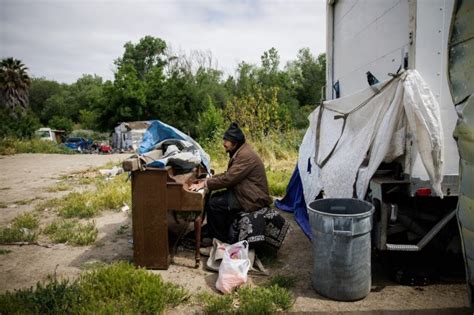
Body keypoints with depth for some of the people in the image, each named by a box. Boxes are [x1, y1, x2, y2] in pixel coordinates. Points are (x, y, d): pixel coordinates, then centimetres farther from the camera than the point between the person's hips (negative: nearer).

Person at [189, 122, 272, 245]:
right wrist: (207, 180, 4)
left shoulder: (245, 156, -23)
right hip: (246, 192, 10)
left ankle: (221, 239, 3)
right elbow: (229, 174, 14)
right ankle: (212, 234, 17)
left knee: (213, 204, -15)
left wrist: (205, 184, -17)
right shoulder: (239, 152, 10)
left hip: (253, 199, -10)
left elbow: (228, 179, -25)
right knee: (215, 197, 7)